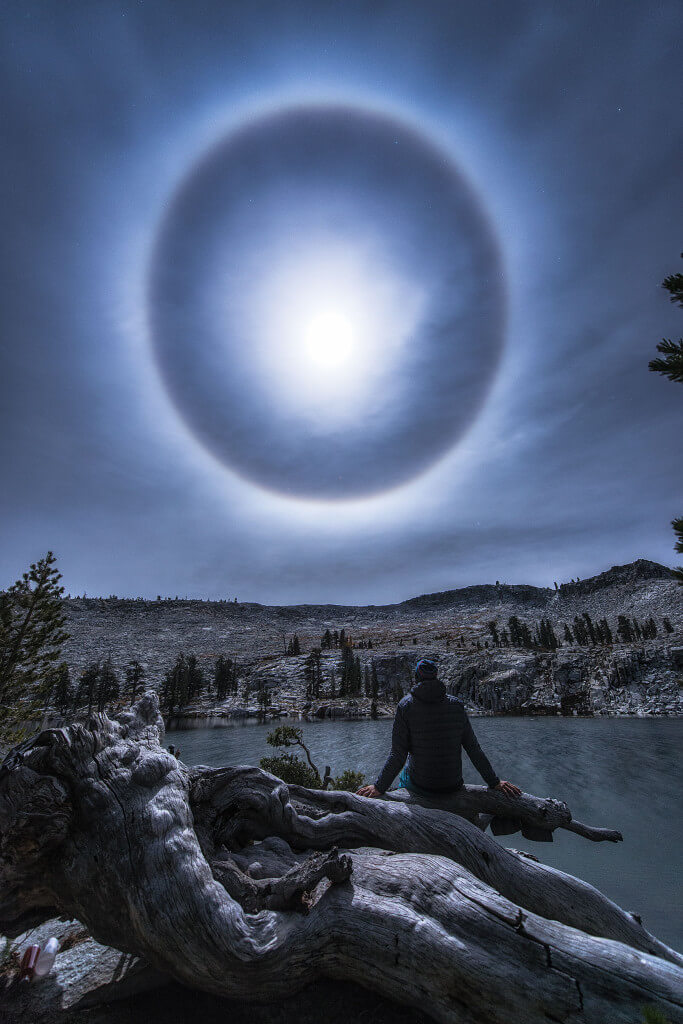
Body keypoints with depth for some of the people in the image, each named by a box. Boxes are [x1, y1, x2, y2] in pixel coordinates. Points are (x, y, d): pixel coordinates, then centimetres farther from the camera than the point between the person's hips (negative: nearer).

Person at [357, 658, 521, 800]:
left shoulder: (405, 706, -16)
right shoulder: (457, 706, -9)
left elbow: (397, 755, -16)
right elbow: (474, 750, -5)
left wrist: (379, 787, -6)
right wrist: (494, 782, 8)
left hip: (420, 786, -2)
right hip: (453, 786, 2)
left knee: (404, 774, 32)